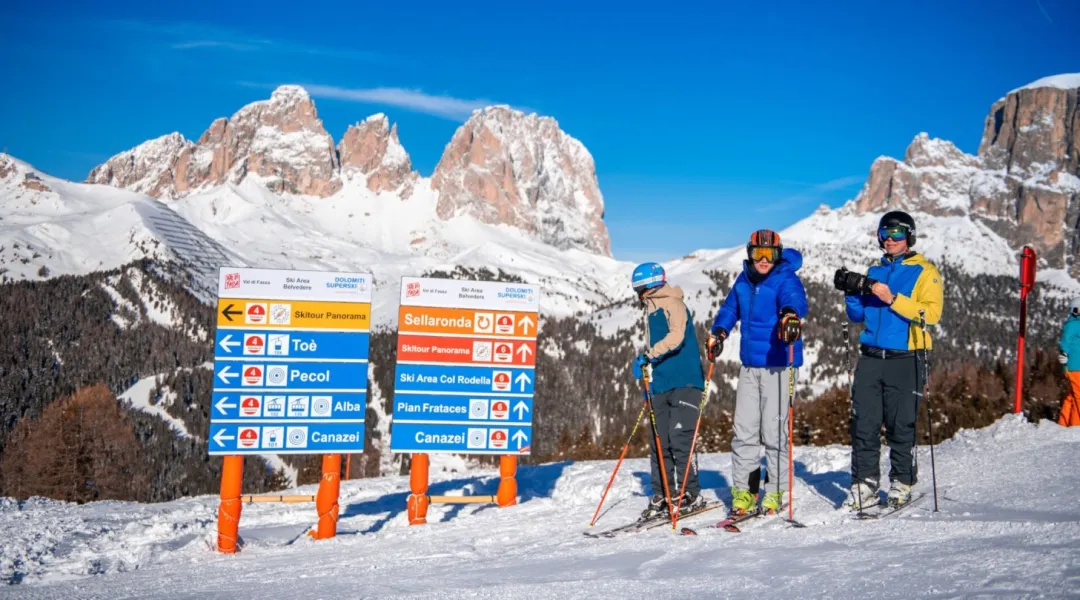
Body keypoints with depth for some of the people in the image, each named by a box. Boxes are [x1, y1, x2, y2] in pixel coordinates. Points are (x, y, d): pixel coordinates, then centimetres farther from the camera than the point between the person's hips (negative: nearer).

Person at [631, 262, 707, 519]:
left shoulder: (672, 304, -5)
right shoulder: (651, 311, 21)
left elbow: (676, 336, -22)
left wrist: (649, 354, -29)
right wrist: (646, 365, 12)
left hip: (684, 382, -8)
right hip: (661, 385, 8)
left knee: (679, 438, -11)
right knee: (660, 442, 5)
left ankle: (691, 495, -2)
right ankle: (663, 495, 11)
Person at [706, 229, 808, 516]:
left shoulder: (786, 280, -9)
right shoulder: (744, 280, 10)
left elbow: (796, 299, -29)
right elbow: (730, 308, 24)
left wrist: (791, 315, -52)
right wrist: (718, 332, 7)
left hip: (778, 364, -6)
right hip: (750, 364, 6)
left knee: (774, 428, -4)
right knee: (744, 429, 4)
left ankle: (778, 491, 9)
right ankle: (743, 490, 11)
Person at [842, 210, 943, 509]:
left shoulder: (924, 272, 2)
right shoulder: (874, 271, 19)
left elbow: (932, 312, -12)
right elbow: (859, 315, 19)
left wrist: (893, 299, -19)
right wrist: (852, 295, -1)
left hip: (905, 360, -4)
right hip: (870, 358, 4)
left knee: (900, 425, 0)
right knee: (863, 423, -1)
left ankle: (902, 482, 16)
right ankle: (864, 484, 4)